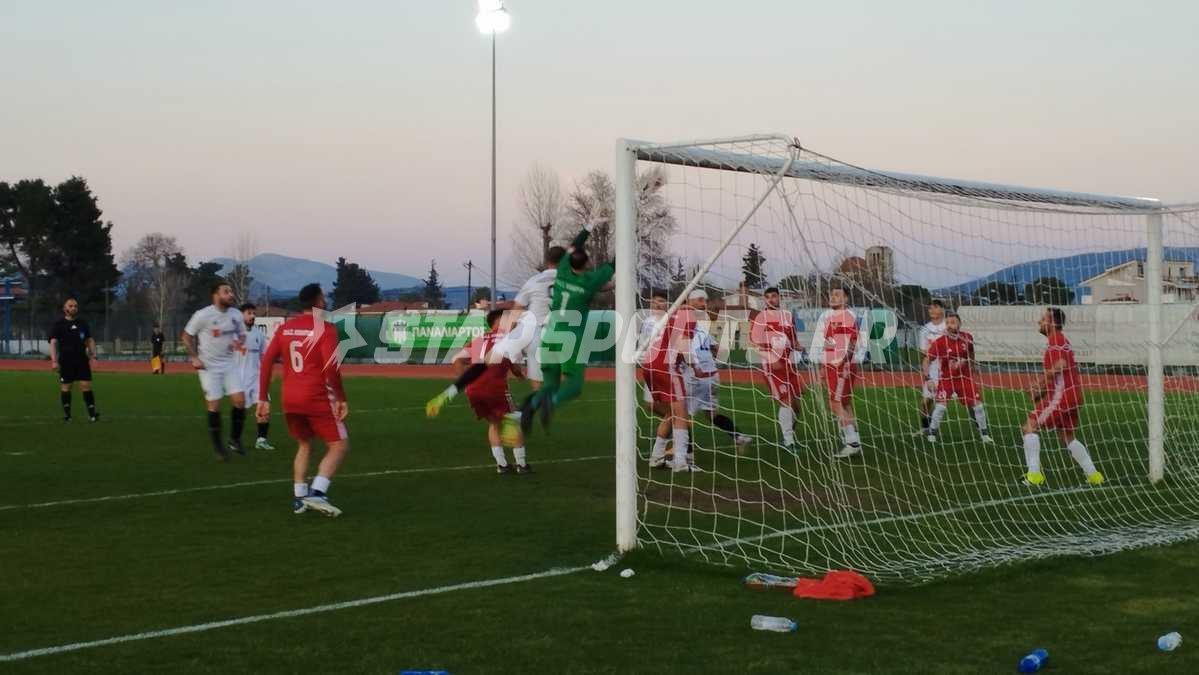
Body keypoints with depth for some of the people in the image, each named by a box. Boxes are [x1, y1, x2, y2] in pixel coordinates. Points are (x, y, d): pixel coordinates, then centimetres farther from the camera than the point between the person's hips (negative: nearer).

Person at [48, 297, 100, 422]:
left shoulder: (83, 323, 13)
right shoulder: (58, 324, 0)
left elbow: (89, 340, 18)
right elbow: (53, 343, -8)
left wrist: (93, 355, 6)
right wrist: (54, 361, -19)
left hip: (82, 360, 3)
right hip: (66, 361, -2)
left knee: (86, 386, -4)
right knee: (65, 387, 2)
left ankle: (92, 414, -4)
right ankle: (67, 415, 12)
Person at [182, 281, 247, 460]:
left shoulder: (236, 315, -1)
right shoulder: (203, 315, -14)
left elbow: (242, 335, 15)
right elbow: (187, 335, -3)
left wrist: (239, 342, -8)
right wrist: (194, 357, -9)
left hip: (230, 364, 4)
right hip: (209, 366, -4)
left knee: (240, 400, -6)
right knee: (214, 405, -2)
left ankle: (235, 439, 12)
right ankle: (217, 446, 12)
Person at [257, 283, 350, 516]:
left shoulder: (284, 328, 9)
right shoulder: (326, 328, -8)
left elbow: (266, 362, 6)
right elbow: (331, 368, -18)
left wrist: (263, 399, 11)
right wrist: (341, 398, -9)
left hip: (289, 400, 6)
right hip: (317, 399, -6)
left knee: (304, 445, 23)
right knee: (339, 446, 4)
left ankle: (298, 498, 16)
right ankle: (317, 493, -13)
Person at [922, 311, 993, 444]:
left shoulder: (967, 338, -6)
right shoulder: (939, 342, -17)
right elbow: (927, 361, -14)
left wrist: (972, 370, 20)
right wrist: (927, 379, -23)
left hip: (965, 378, 3)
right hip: (946, 379, -3)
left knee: (978, 404, 2)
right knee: (941, 405, -17)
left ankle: (985, 434, 19)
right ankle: (931, 434, 2)